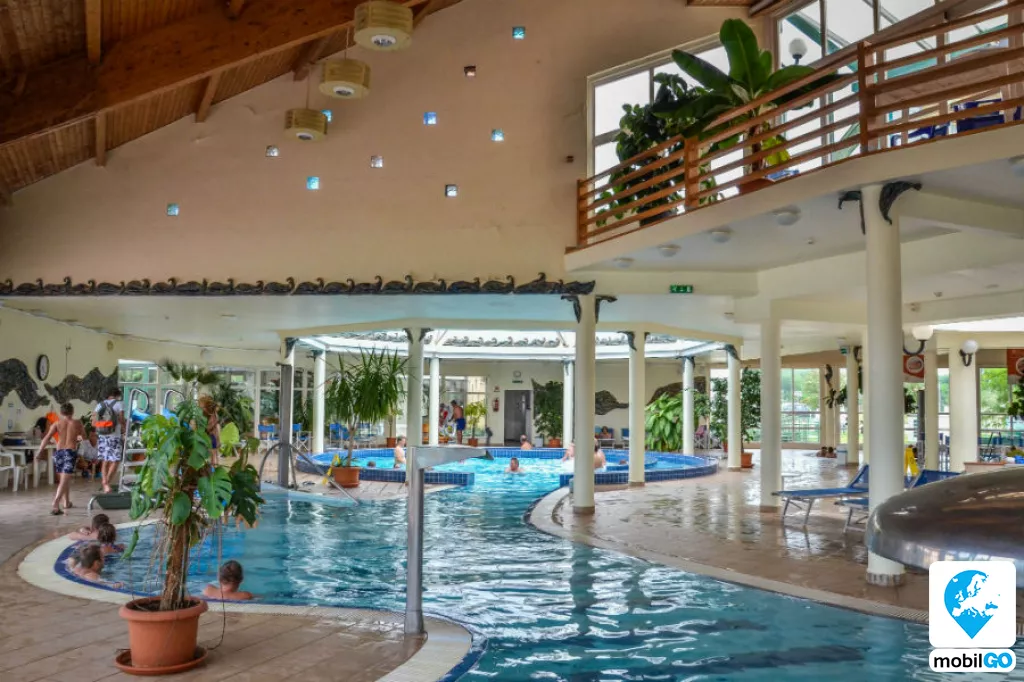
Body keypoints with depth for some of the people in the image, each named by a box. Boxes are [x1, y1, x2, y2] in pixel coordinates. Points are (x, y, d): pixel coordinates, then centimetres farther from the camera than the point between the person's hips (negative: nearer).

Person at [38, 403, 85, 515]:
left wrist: (39, 452, -6)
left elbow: (46, 438, -6)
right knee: (64, 480, -10)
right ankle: (55, 505, -26)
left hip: (59, 452, 3)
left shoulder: (57, 423, 6)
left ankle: (67, 502, 34)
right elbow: (84, 436, 20)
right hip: (71, 452, -3)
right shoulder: (77, 423, 6)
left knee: (64, 479, 21)